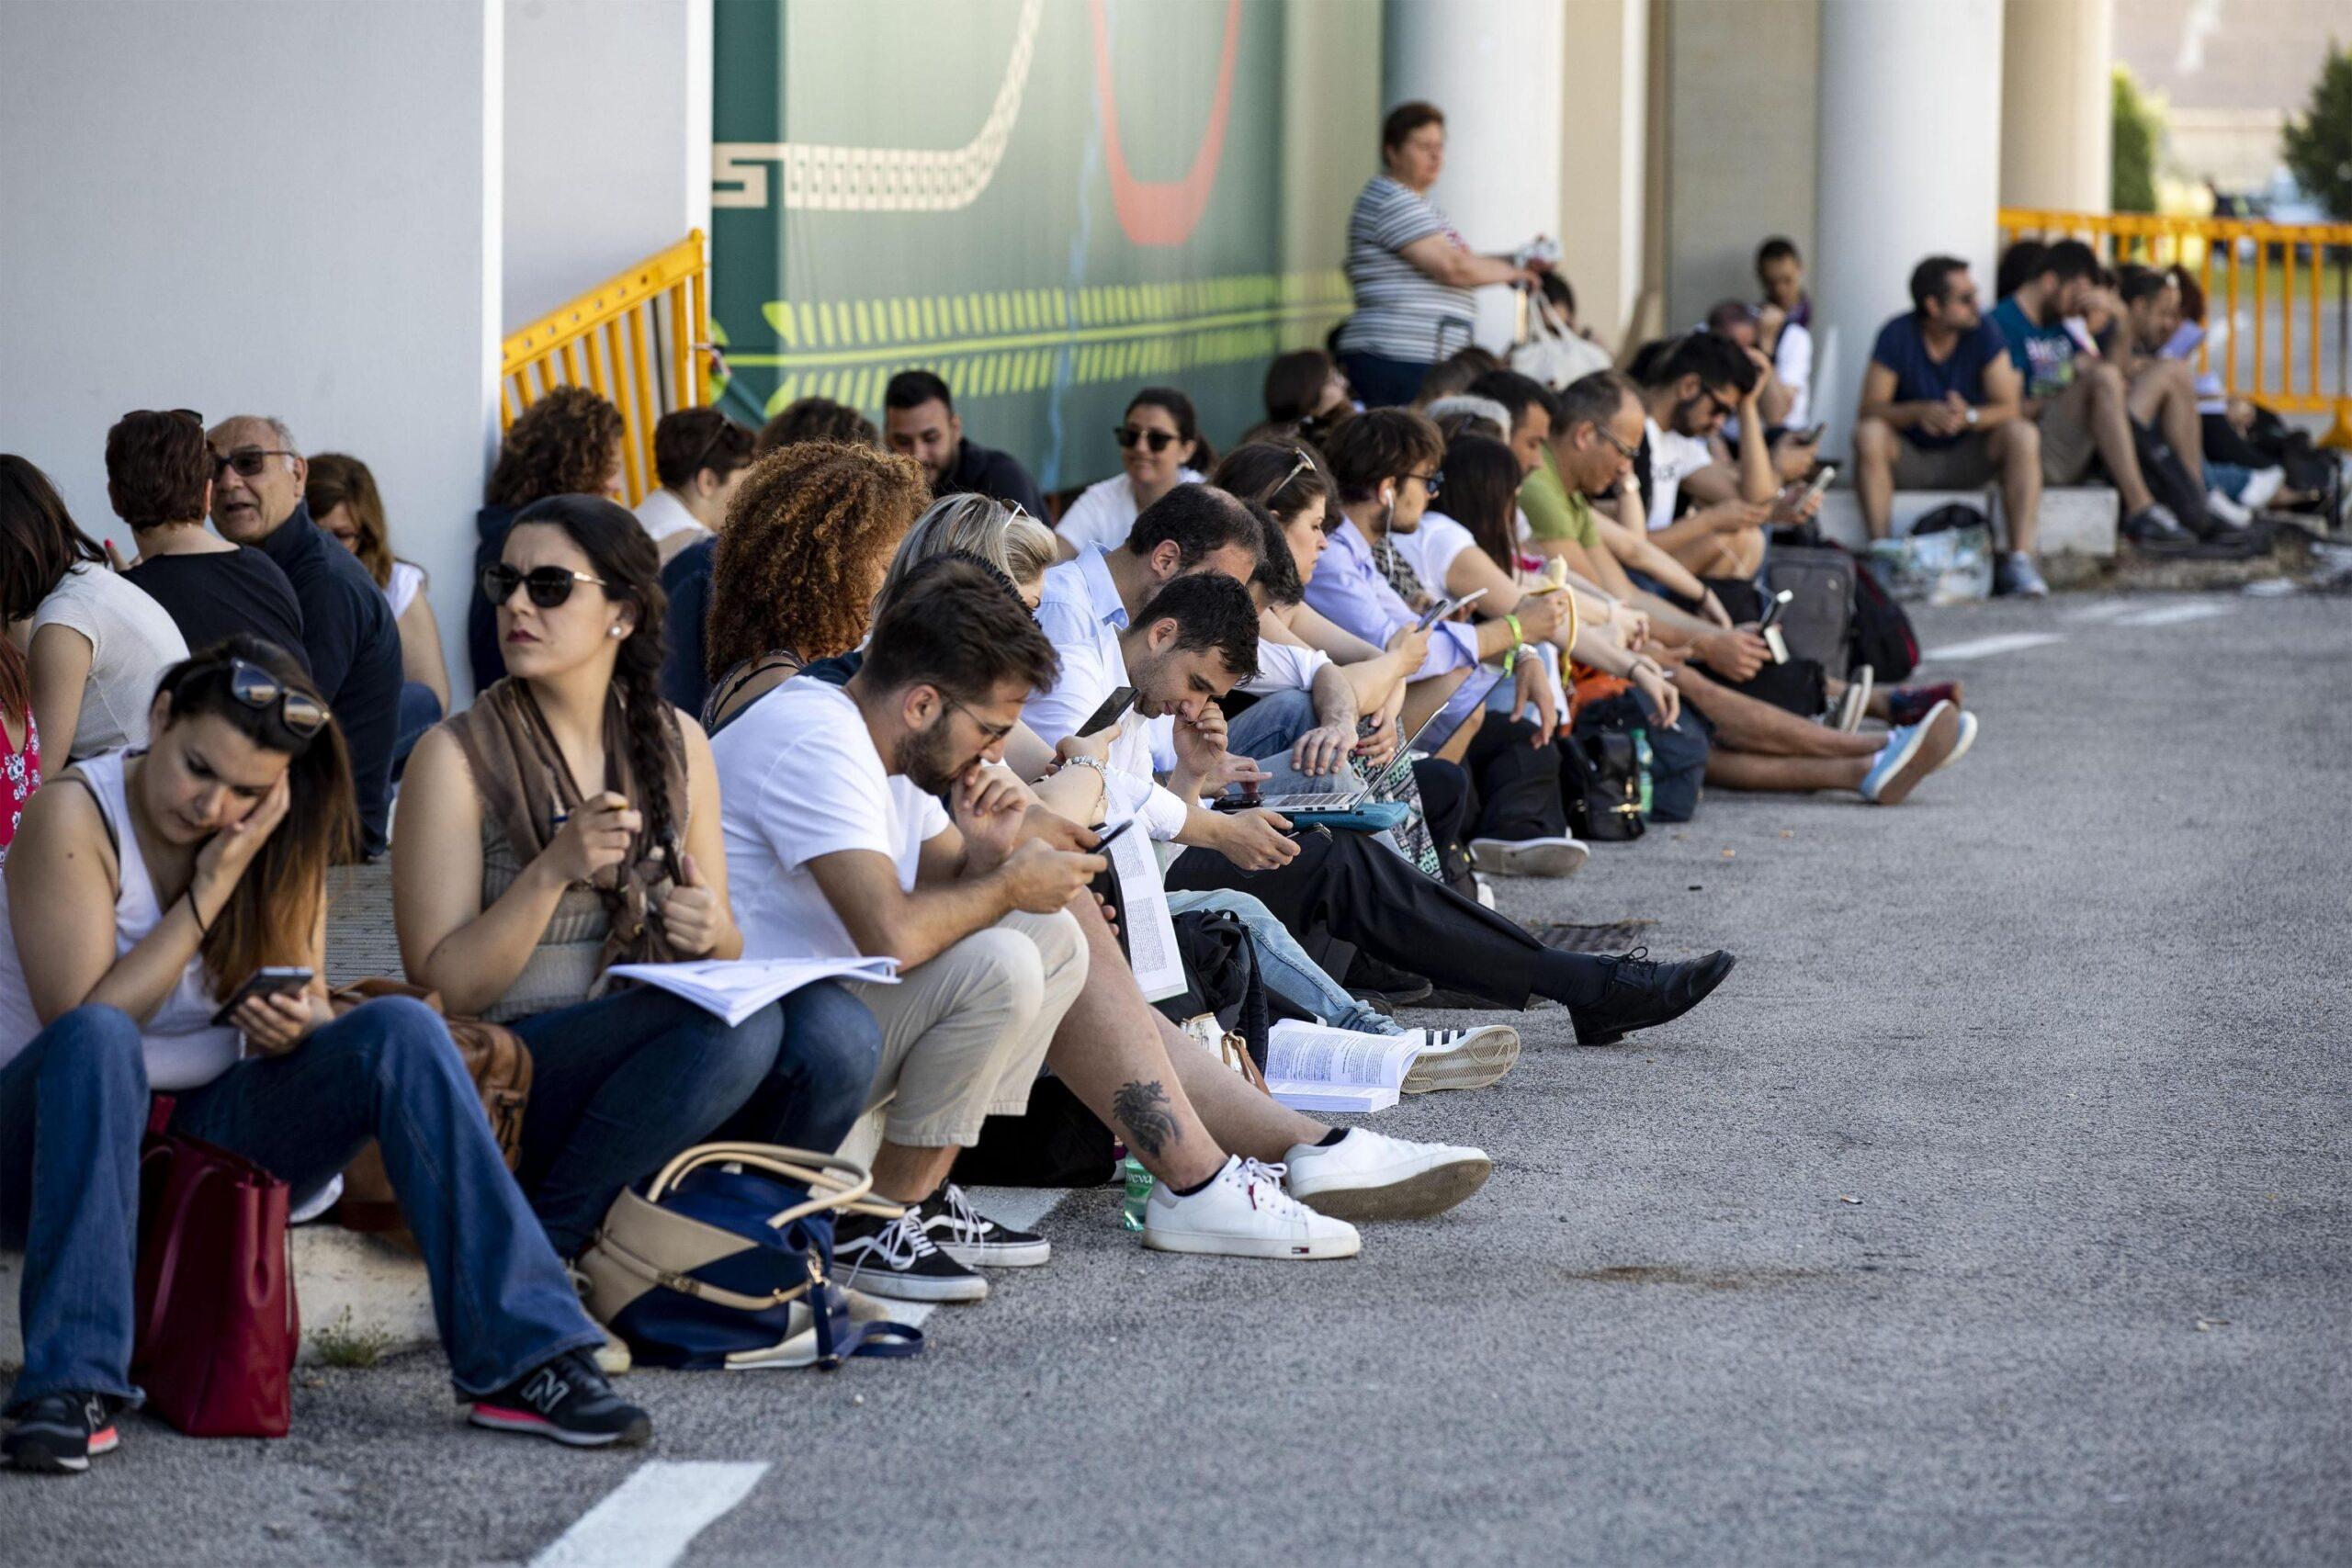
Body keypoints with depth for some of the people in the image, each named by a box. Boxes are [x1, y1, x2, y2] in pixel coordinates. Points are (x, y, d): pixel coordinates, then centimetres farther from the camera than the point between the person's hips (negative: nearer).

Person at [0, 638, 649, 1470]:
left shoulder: (278, 839, 4)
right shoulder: (73, 815, -12)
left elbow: (313, 1008, 5)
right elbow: (86, 1021, -21)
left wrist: (298, 1026, -20)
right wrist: (213, 883, -21)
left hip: (212, 1135, 5)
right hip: (67, 1142, -5)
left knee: (401, 1029, -19)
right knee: (97, 1042, -39)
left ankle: (523, 1361, -25)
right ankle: (71, 1387, -43)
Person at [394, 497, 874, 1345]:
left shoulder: (674, 743, 10)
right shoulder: (457, 756, -5)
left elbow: (726, 952, 17)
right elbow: (444, 987, -9)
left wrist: (712, 932, -8)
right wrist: (554, 872, -22)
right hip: (503, 1073, -5)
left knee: (833, 1027, -25)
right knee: (733, 1024, -32)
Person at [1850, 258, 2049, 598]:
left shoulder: (1983, 332, -8)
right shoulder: (1897, 336, -12)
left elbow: (2009, 407, -13)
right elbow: (1870, 409, -17)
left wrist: (1970, 416, -34)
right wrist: (1918, 412, -36)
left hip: (1967, 459, 2)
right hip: (1909, 461, -2)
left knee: (2023, 435, -25)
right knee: (1868, 434, -32)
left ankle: (2019, 560, -31)